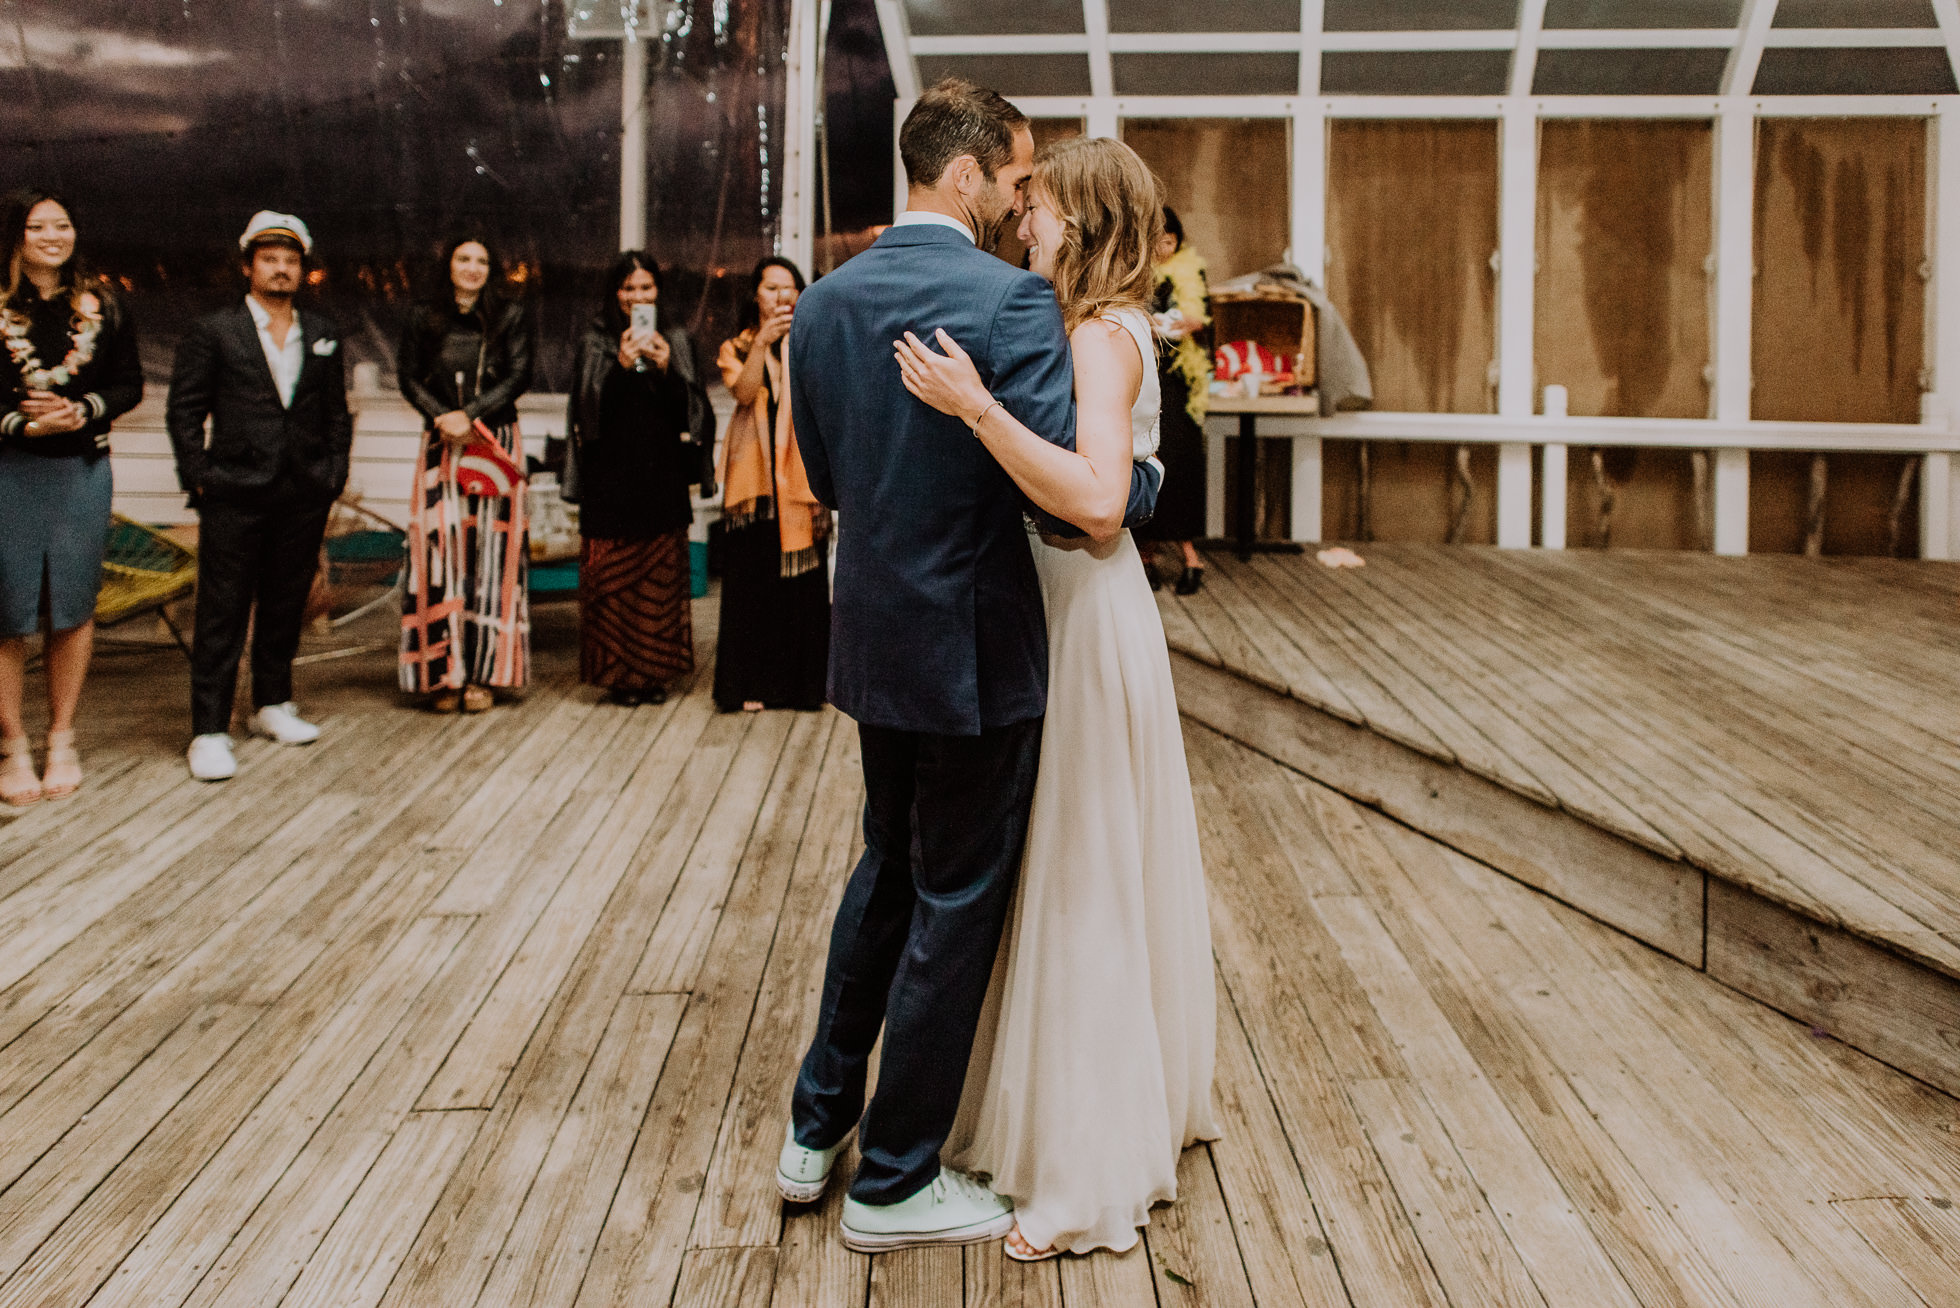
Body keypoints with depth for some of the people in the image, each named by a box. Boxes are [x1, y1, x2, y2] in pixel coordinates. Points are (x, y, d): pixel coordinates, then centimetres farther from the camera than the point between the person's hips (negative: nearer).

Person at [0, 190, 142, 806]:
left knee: (74, 607, 5)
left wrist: (83, 411, -9)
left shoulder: (102, 305, 7)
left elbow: (130, 383, 8)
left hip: (81, 468, 2)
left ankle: (61, 740, 17)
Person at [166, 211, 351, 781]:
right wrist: (199, 478, -5)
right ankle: (209, 730, 0)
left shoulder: (322, 334, 13)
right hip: (235, 494, -4)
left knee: (285, 605, 12)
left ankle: (272, 705, 27)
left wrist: (333, 474, 6)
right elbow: (184, 411, 1)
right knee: (223, 612, -3)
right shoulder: (213, 332, 2)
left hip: (304, 498, 4)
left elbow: (337, 412, 15)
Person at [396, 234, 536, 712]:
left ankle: (483, 673, 0)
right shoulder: (424, 318, 10)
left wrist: (469, 414, -13)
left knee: (490, 549, -3)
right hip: (441, 444, 1)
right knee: (441, 547, -6)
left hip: (496, 442, -1)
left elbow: (518, 377, -2)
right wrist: (443, 417, -12)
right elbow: (408, 377, 5)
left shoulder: (511, 317, 6)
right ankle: (444, 673, -2)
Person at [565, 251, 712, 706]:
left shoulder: (677, 341, 11)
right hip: (611, 476, -1)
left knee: (662, 573, 1)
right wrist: (621, 367, -19)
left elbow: (690, 407, 2)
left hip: (662, 476, 2)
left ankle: (655, 671, 10)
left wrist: (666, 369, -16)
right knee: (613, 574, -3)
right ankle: (618, 673, 4)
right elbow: (589, 407, -4)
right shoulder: (595, 342, 6)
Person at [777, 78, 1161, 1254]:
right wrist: (1149, 480, -2)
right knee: (959, 903, 7)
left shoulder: (824, 305, 4)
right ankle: (895, 1182, 20)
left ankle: (818, 1126, 34)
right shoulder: (1010, 300, -18)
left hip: (871, 638, 7)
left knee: (888, 871, 24)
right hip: (974, 648, -7)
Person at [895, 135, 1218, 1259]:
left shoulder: (1105, 334, -17)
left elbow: (1096, 498, -30)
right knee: (1087, 871, 19)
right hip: (1071, 603, 10)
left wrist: (976, 407, -33)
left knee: (1086, 881, -2)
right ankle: (1140, 1103, 36)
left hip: (1091, 617, -10)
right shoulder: (1102, 327, 11)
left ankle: (1094, 1175, 10)